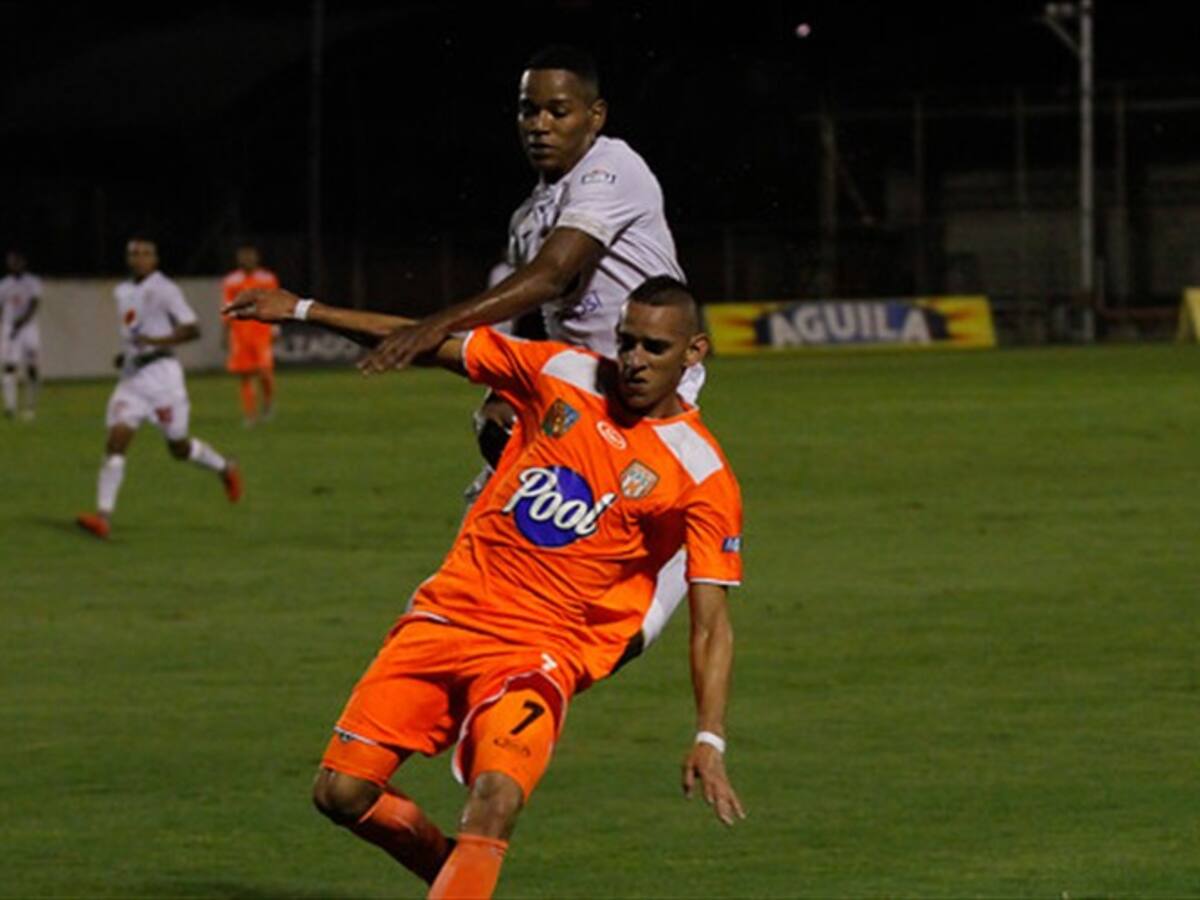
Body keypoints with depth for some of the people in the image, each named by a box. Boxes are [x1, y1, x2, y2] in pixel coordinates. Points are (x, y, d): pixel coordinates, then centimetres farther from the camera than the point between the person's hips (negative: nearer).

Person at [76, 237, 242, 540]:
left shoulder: (165, 290, -8)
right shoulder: (122, 292, 14)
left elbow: (192, 330, -13)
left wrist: (157, 341, -25)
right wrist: (125, 354, 15)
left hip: (161, 373, -6)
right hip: (132, 376, 6)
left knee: (179, 448, 6)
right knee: (116, 440, -11)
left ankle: (225, 469, 36)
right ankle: (103, 514, -17)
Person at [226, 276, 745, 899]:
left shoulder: (701, 476, -7)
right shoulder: (563, 373, 3)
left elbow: (711, 623, -8)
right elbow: (430, 345, 13)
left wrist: (709, 741, -19)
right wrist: (303, 311, 13)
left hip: (543, 651, -4)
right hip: (449, 613, 4)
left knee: (497, 798, -31)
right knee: (342, 792, 0)